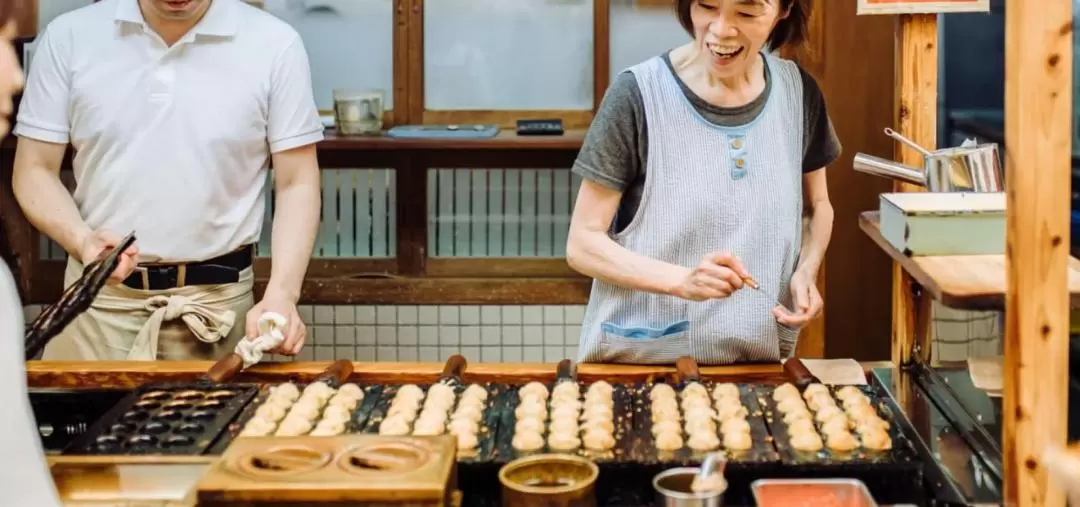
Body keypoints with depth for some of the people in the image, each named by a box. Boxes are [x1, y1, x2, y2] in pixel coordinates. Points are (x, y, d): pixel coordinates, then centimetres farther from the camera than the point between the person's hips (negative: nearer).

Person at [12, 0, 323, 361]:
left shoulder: (274, 44, -4)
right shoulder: (68, 37, -1)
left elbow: (297, 184, -3)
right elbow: (35, 170, 2)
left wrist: (282, 294, -17)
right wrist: (82, 240, -18)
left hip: (218, 300, -1)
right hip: (99, 297, 1)